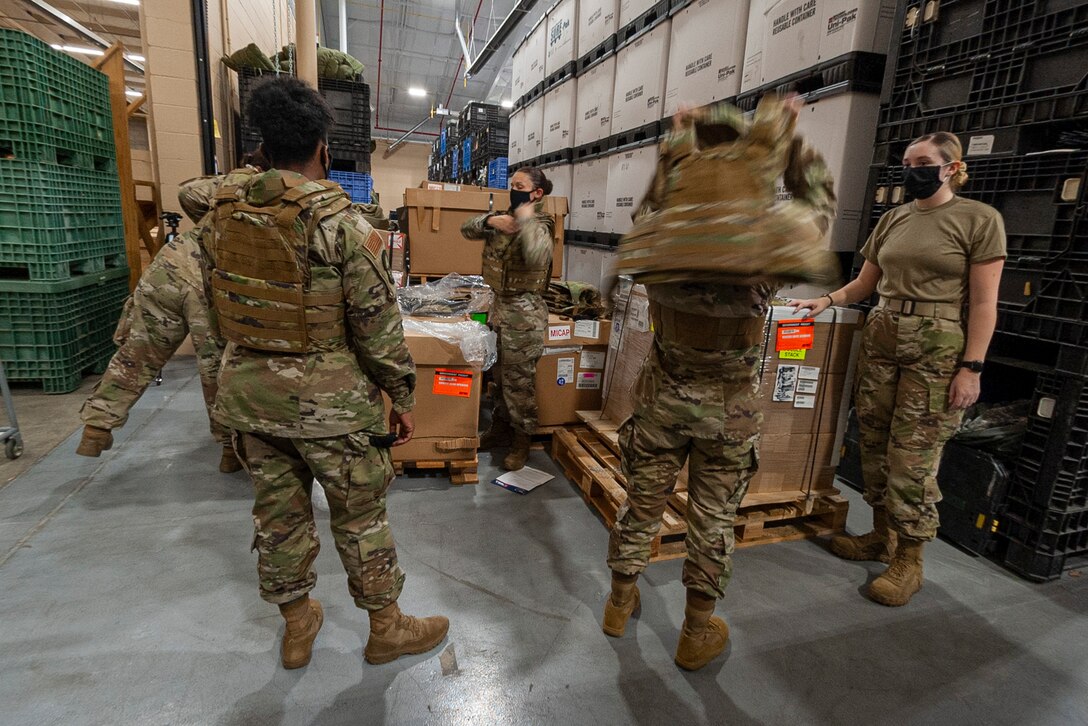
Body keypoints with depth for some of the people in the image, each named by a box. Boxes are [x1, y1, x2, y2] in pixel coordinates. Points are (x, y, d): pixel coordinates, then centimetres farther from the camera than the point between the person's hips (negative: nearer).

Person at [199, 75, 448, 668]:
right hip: (326, 395, -5)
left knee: (277, 511, 19)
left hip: (245, 388, 6)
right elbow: (378, 320, -15)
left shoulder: (222, 212, 2)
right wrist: (402, 396, -6)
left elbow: (215, 295, 13)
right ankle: (386, 629, 31)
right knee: (360, 515, 11)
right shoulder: (338, 219, -16)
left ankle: (297, 627, 39)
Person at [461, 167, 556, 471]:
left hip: (524, 310, -8)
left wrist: (526, 218, -28)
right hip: (499, 304, 8)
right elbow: (467, 230, 7)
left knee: (519, 379, 1)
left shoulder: (541, 224, -13)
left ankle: (522, 440, 16)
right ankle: (500, 427, 34)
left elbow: (536, 257, -34)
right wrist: (489, 220, -11)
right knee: (498, 374, 17)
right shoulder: (505, 218, 9)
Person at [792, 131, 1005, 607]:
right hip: (879, 338, 6)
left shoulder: (979, 219, -3)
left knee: (913, 457, -4)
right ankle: (882, 536, 26)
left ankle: (909, 561, 12)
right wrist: (827, 300, 0)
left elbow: (983, 302, -7)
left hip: (937, 346, -5)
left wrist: (972, 367, -13)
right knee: (874, 447, 9)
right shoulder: (892, 219, 12)